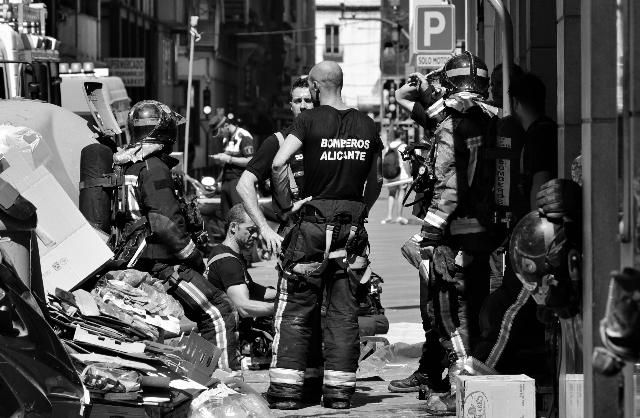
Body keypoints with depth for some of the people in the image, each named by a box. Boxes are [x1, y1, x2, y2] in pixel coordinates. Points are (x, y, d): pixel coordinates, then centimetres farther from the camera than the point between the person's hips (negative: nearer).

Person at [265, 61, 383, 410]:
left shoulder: (310, 120, -7)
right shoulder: (367, 126, 6)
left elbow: (279, 163, -18)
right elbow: (376, 180, 13)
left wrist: (286, 204, -7)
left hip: (314, 222, -3)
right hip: (353, 226, 3)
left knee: (296, 307, 4)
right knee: (344, 310, 8)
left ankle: (286, 387, 2)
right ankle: (339, 389, 7)